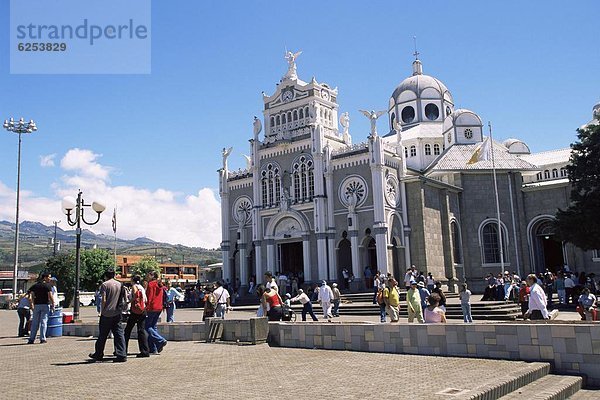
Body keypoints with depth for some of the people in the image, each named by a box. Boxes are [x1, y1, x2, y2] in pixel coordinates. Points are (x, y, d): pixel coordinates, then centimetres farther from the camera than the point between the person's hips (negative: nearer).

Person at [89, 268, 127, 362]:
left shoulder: (105, 284, -5)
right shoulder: (120, 284, 9)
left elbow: (104, 300, -13)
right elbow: (125, 299, 10)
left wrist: (101, 311, -4)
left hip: (107, 313, -4)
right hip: (117, 313, 4)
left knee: (102, 335, 9)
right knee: (119, 334, 2)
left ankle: (98, 355, 23)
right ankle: (122, 355, -5)